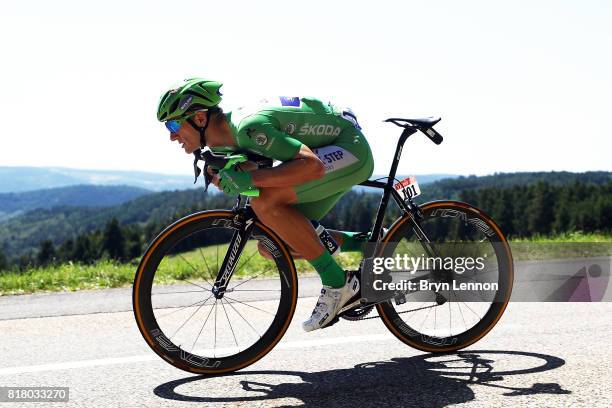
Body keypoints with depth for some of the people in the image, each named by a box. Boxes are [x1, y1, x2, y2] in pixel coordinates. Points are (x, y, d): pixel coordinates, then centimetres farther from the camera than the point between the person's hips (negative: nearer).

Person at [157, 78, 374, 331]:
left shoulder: (249, 127, -30)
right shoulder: (222, 142, -1)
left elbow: (312, 165, -38)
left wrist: (249, 179, -38)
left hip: (350, 149, -9)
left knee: (265, 202, -30)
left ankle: (337, 284, -17)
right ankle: (364, 244, 12)